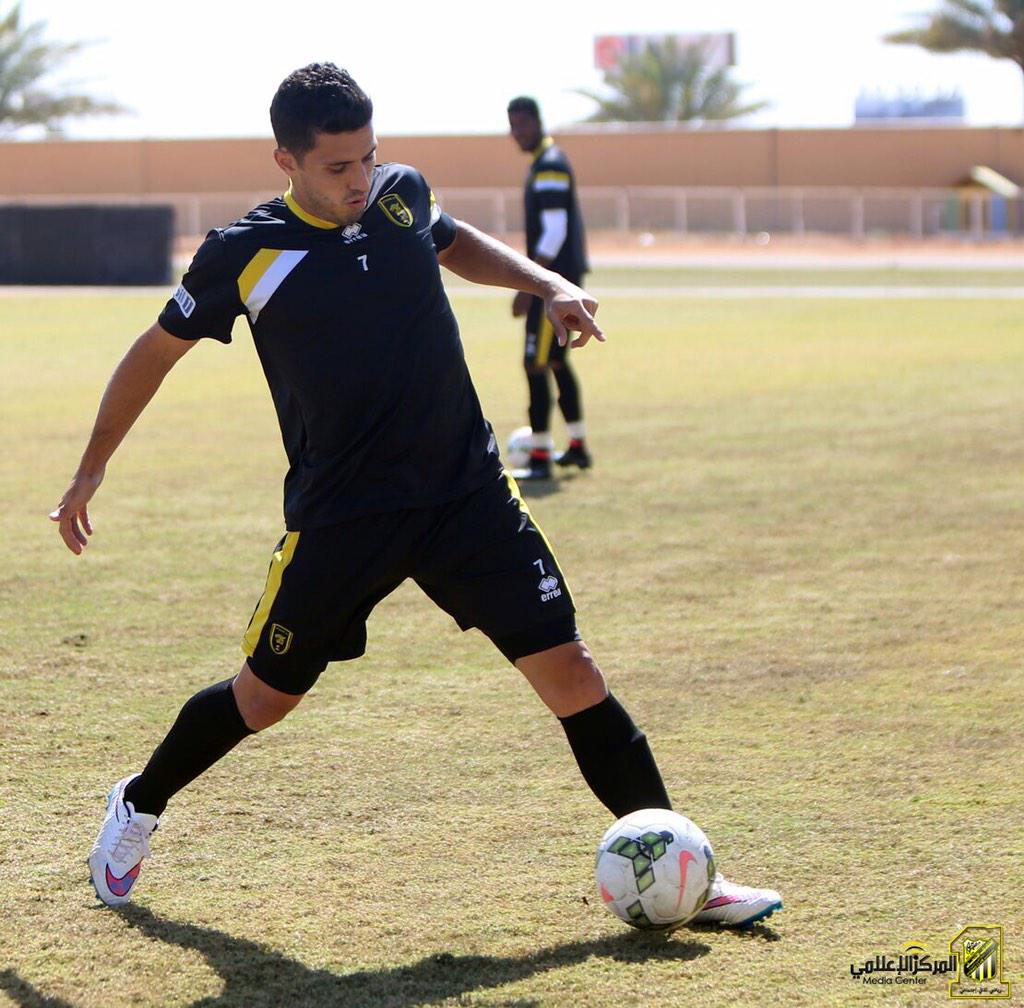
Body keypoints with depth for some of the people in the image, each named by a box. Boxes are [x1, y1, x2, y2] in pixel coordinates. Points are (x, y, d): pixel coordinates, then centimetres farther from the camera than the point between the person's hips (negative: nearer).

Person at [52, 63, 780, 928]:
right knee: (266, 696, 9)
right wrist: (92, 470, 11)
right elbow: (158, 350, 6)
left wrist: (547, 284, 12)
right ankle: (139, 806, 37)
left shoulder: (402, 195, 2)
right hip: (339, 516, -2)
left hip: (470, 492, 3)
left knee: (567, 669, -6)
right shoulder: (244, 255, -9)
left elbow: (453, 243, 27)